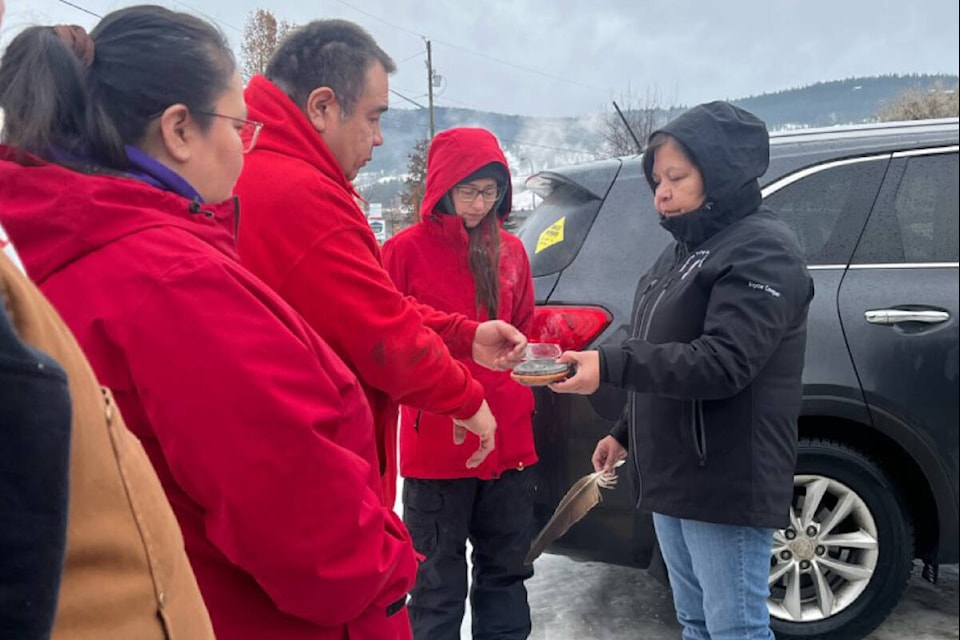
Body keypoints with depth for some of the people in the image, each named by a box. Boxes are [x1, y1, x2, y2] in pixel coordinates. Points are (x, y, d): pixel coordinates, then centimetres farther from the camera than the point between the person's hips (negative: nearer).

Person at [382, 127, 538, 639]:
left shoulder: (511, 251, 8)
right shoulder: (405, 250, -7)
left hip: (509, 439, 5)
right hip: (435, 444, -5)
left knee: (506, 569, 19)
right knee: (439, 583, 8)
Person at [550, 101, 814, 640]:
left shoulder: (763, 249, -13)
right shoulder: (689, 248, 16)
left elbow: (723, 363, -25)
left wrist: (609, 365, -30)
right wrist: (627, 434, 22)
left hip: (727, 485, -9)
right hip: (674, 476, 9)